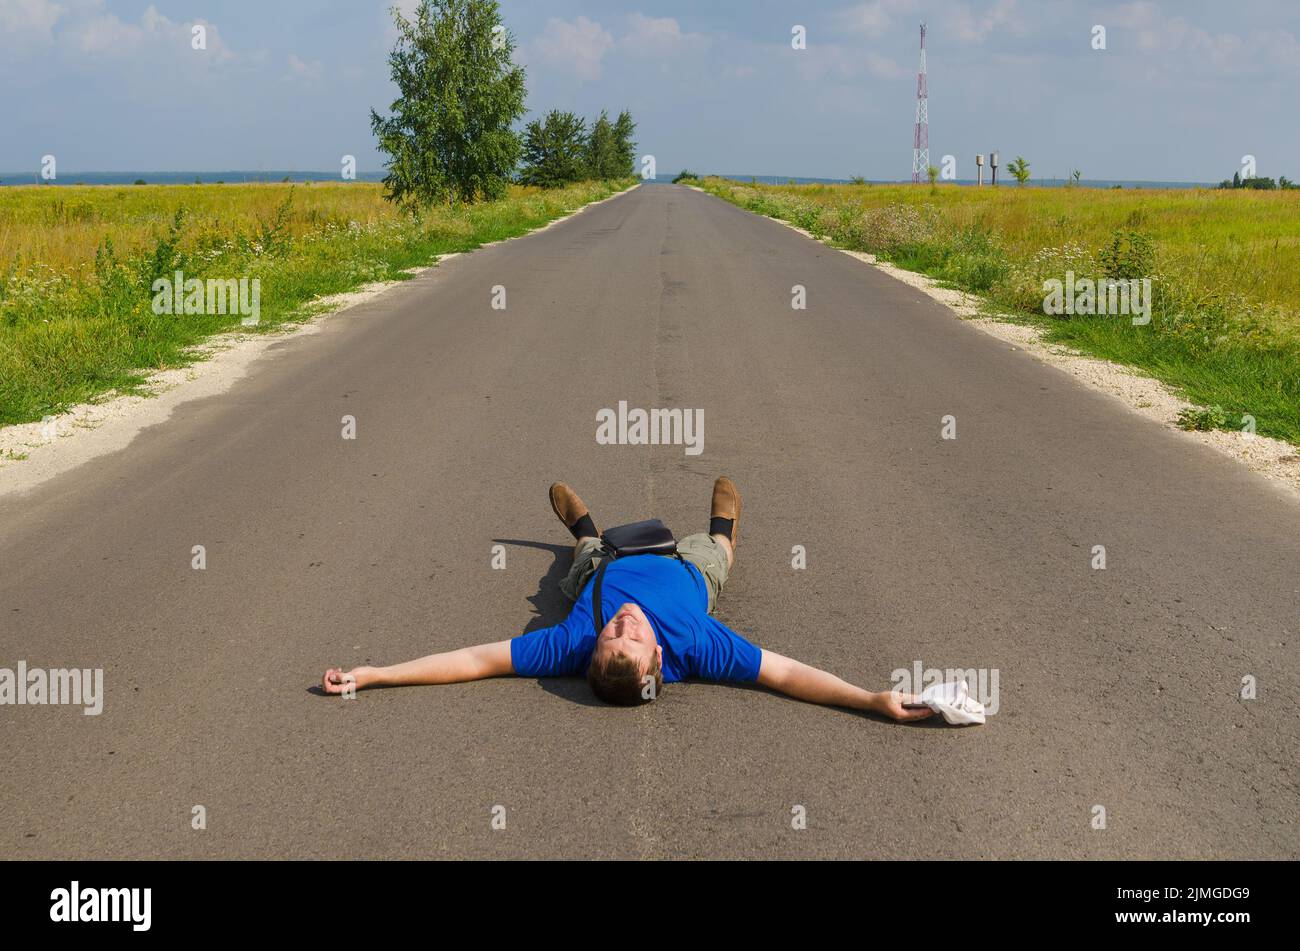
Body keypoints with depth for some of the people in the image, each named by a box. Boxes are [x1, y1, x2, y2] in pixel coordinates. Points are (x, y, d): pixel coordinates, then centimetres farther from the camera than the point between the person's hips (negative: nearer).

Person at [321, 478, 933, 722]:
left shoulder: (572, 646, -61)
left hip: (604, 571, 1)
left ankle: (584, 528, 86)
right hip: (688, 572, -1)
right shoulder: (696, 646, -63)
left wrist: (369, 675, -67)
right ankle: (724, 528, 85)